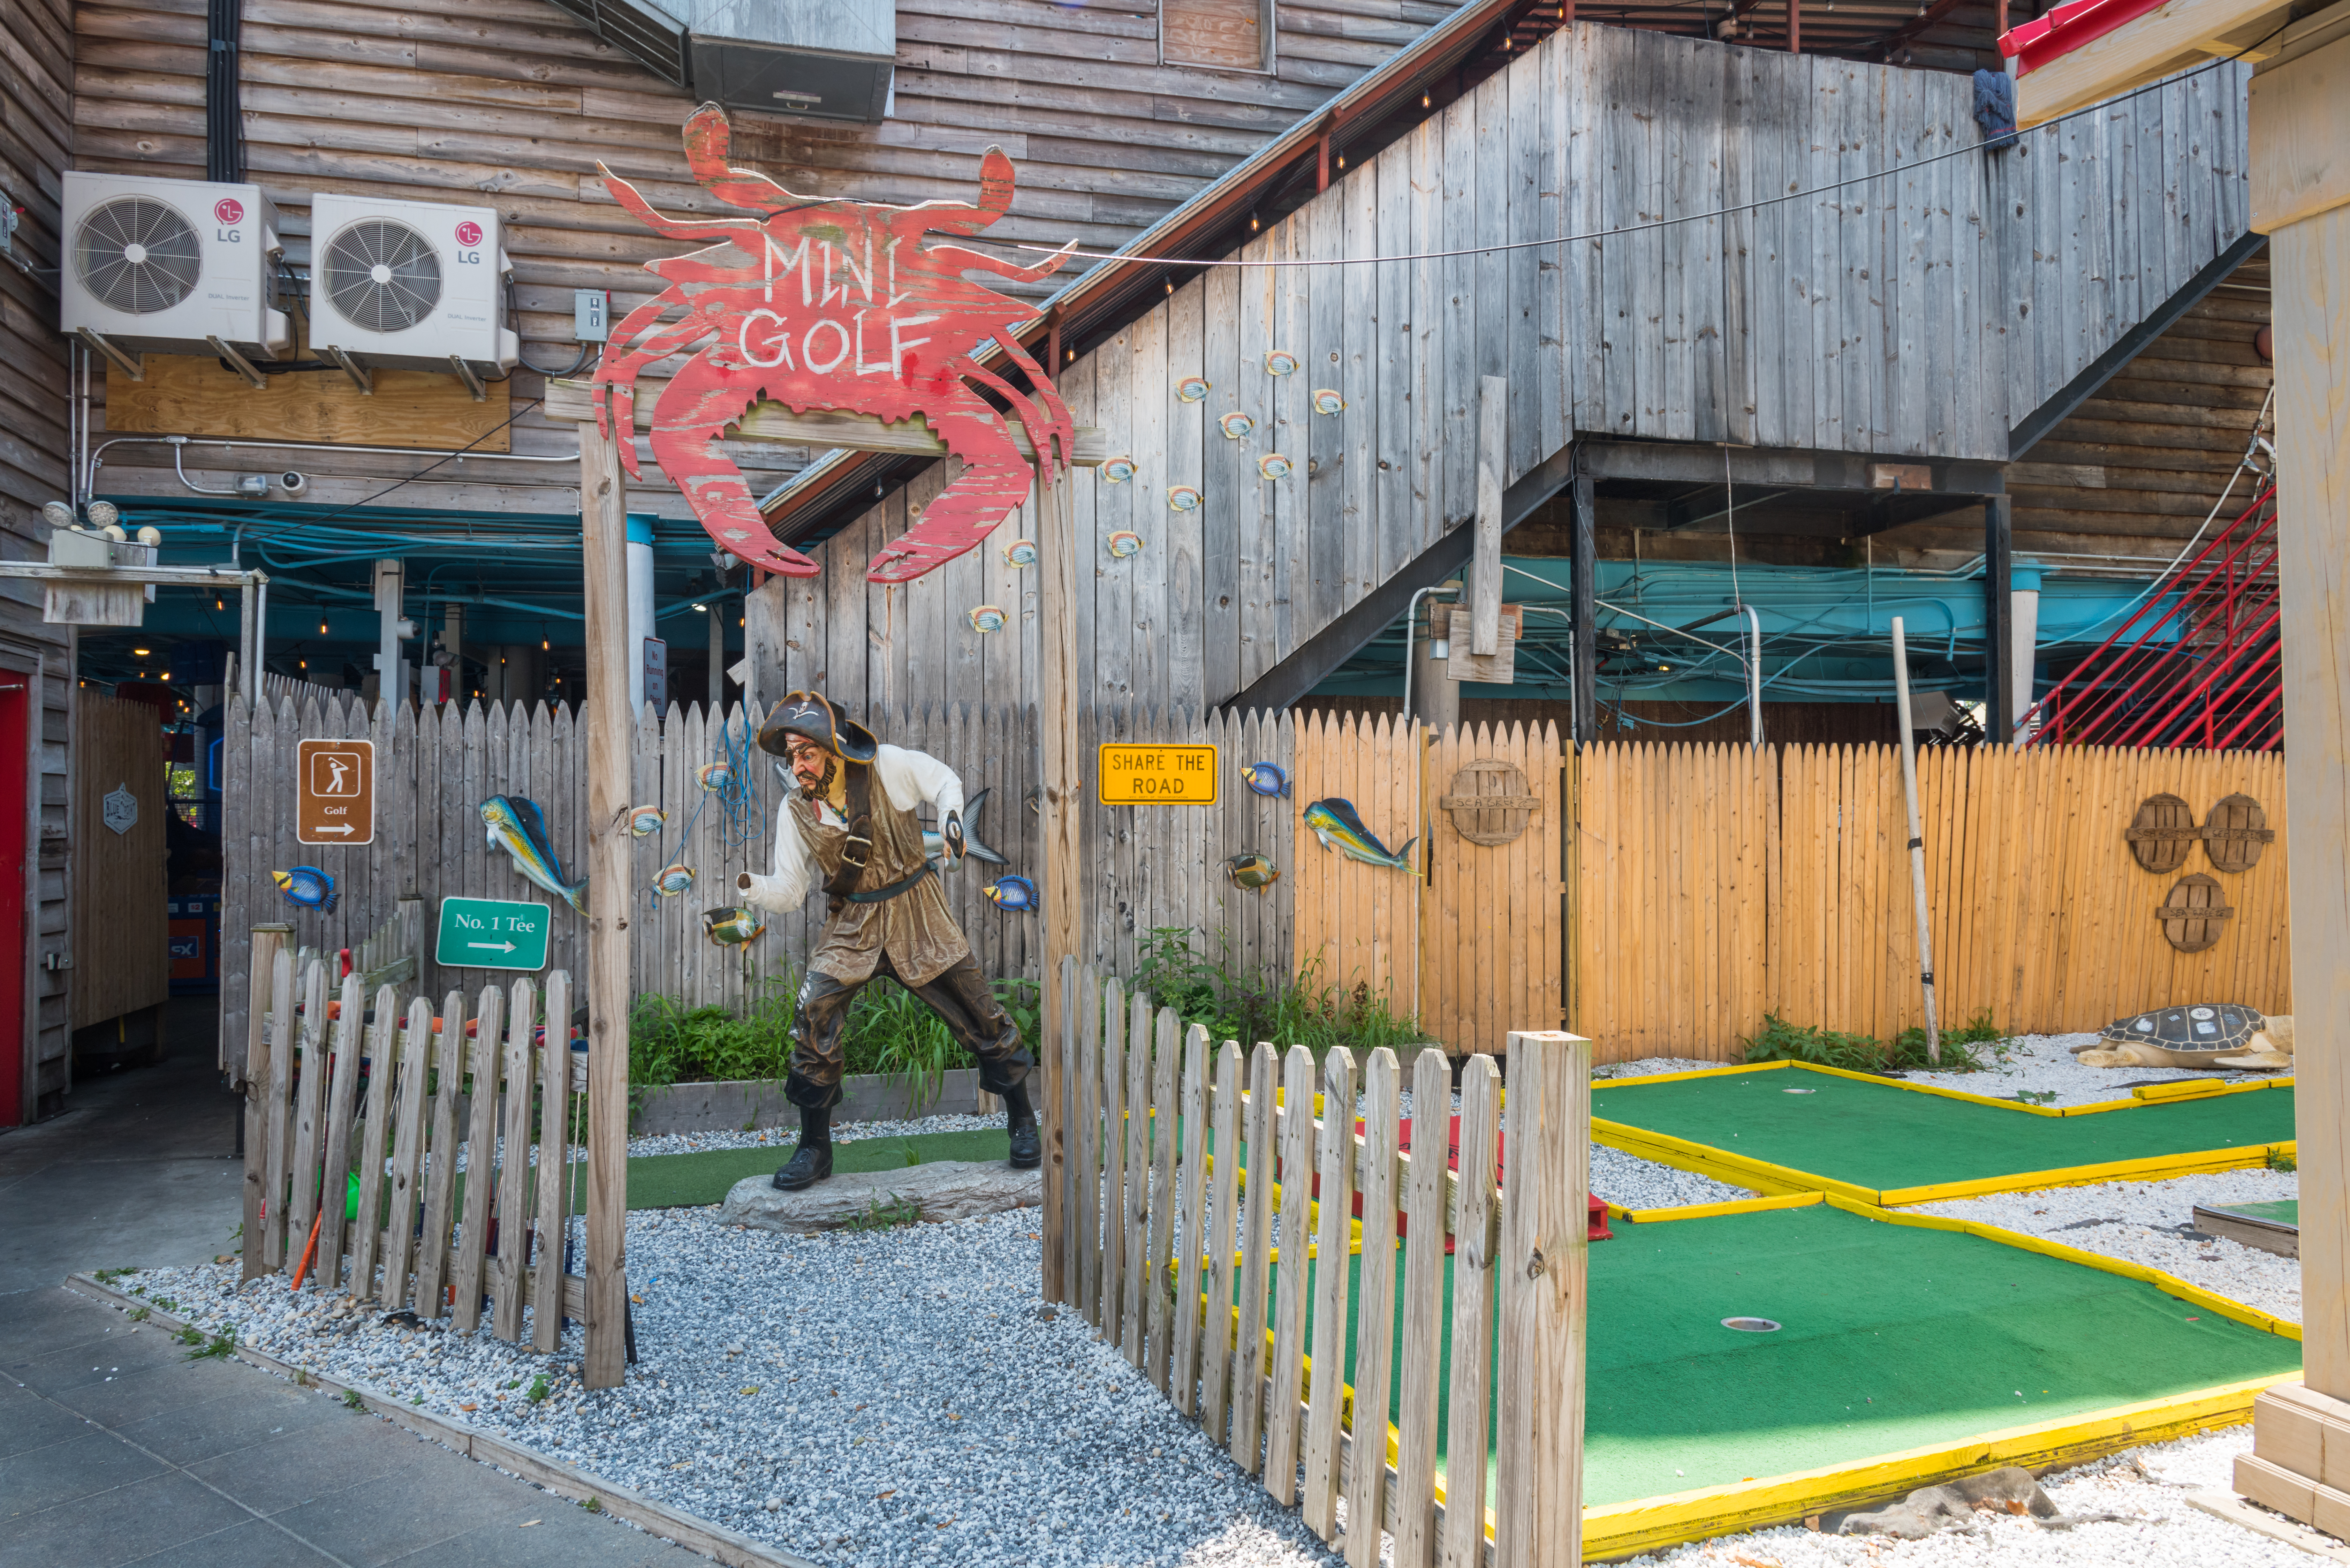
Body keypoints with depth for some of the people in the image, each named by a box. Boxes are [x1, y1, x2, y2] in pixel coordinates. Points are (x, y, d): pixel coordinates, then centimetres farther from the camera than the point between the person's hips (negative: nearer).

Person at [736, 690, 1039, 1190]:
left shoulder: (887, 766, -12)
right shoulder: (795, 810, -5)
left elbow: (945, 779, 3)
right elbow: (790, 890, -4)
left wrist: (951, 819, -15)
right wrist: (754, 889, -23)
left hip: (917, 911, -1)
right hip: (853, 925, 1)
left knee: (979, 1014, 2)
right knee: (813, 1016, -14)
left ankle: (1023, 1122, 22)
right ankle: (814, 1148, 2)